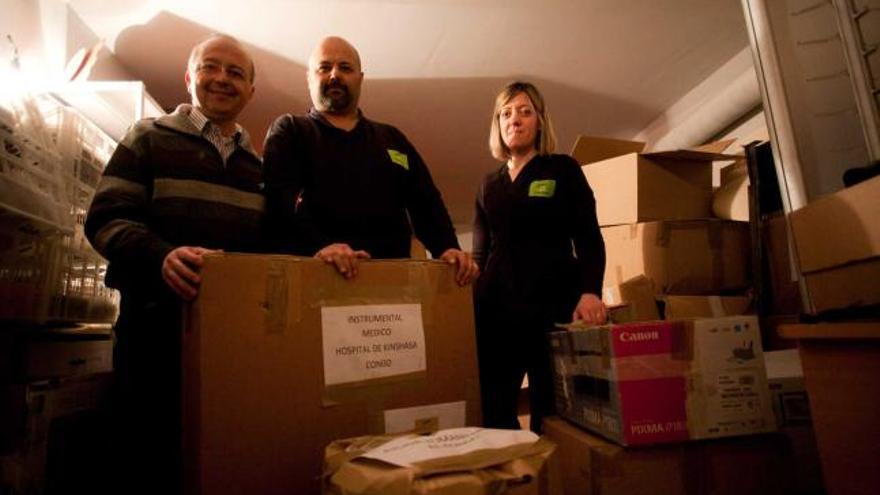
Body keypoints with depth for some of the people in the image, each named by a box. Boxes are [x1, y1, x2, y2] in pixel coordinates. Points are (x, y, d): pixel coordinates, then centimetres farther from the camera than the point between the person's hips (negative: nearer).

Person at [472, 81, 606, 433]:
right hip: (496, 306, 4)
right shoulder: (490, 185, 17)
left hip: (553, 303, -3)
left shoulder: (563, 170, 6)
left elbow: (589, 240, -1)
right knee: (491, 409, 1)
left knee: (550, 410, 3)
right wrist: (470, 298, 9)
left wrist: (590, 291, -17)